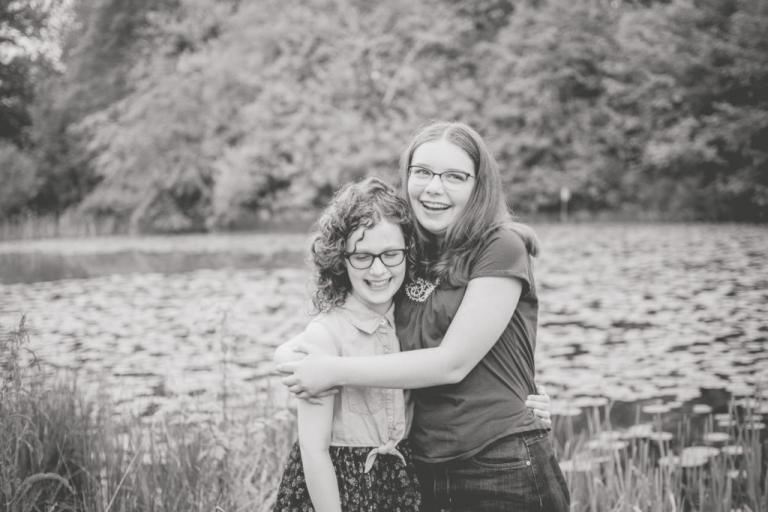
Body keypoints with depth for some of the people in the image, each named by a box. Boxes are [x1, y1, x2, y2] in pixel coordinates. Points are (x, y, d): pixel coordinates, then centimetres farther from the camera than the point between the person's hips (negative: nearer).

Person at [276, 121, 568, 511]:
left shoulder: (502, 248, -11)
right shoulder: (411, 256, 8)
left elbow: (452, 362, -16)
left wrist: (334, 371, -14)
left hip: (505, 475, -6)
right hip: (426, 474, 6)